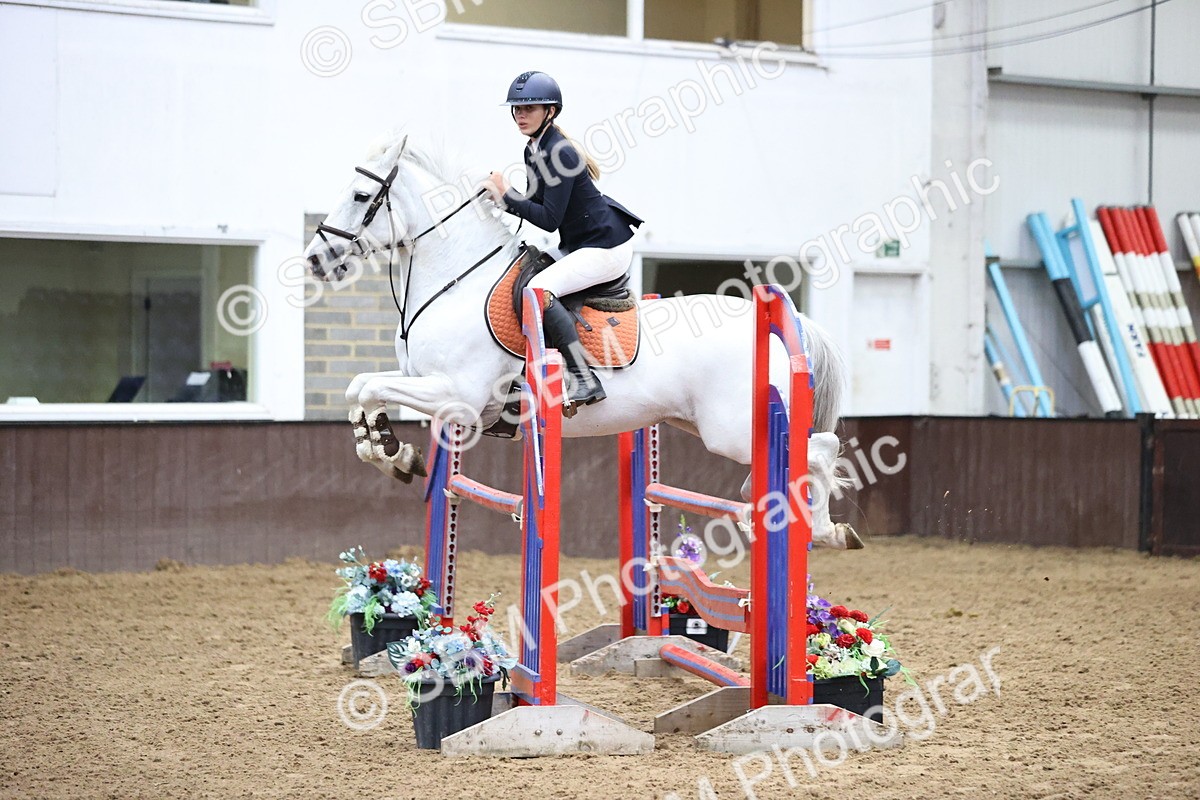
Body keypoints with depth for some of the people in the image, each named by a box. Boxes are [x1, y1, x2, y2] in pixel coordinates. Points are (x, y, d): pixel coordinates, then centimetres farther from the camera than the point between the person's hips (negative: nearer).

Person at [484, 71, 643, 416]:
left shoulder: (559, 154, -20)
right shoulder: (534, 151, 9)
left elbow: (549, 218, -23)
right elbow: (540, 204, 16)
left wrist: (507, 196, -20)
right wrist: (503, 198, 0)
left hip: (605, 248, -11)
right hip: (581, 245, 11)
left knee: (539, 289, -27)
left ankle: (584, 381, -28)